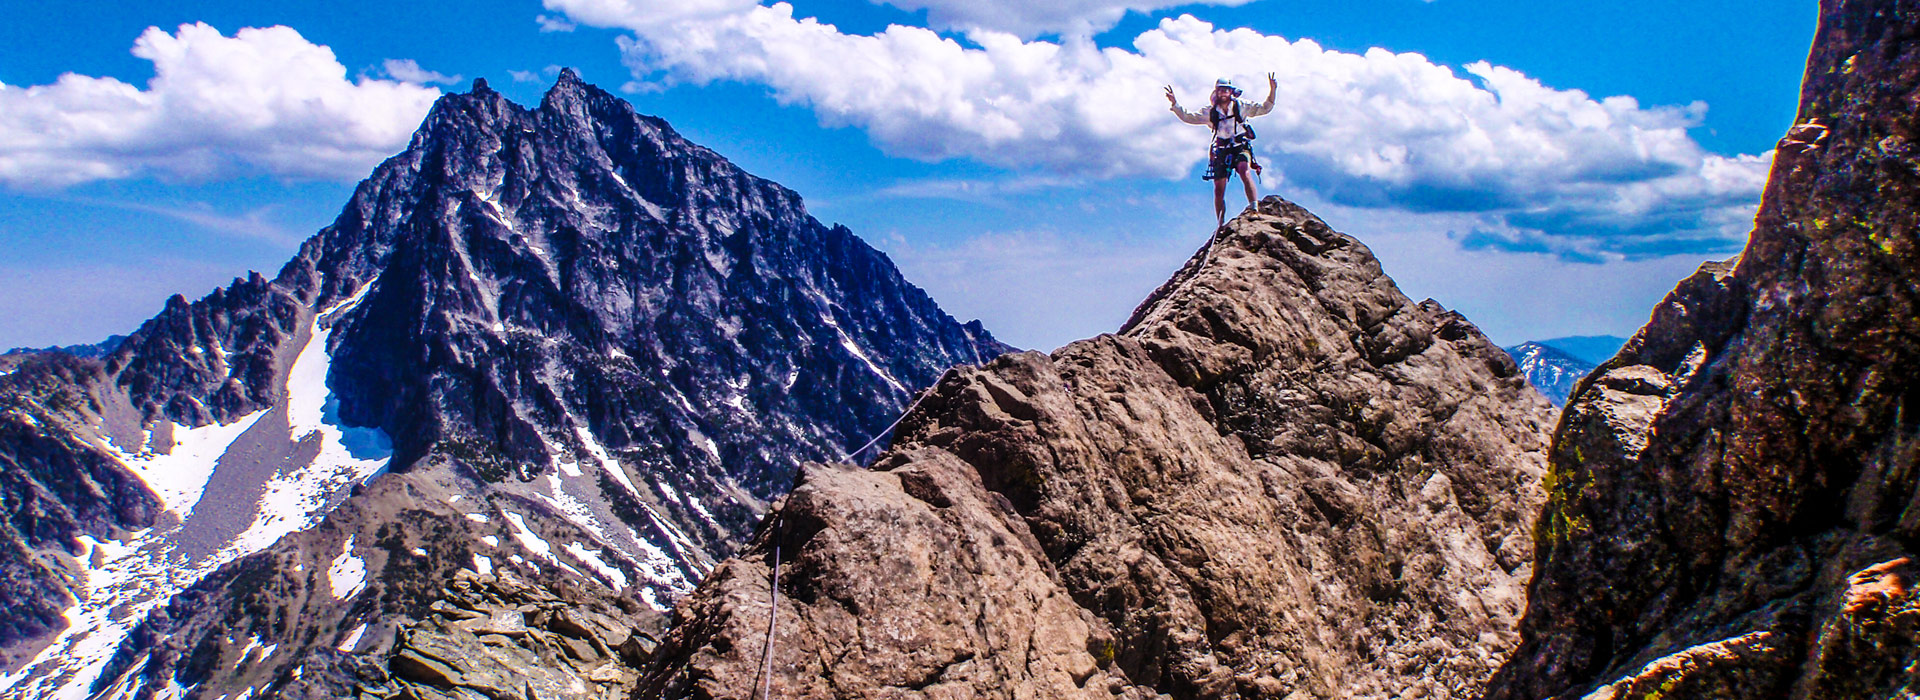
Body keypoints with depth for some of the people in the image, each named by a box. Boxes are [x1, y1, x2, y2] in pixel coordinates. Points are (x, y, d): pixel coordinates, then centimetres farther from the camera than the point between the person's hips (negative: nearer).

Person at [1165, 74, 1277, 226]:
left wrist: (1272, 91, -12)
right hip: (1222, 150, 2)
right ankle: (1221, 225, 5)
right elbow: (1188, 117, 4)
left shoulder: (1241, 106, 3)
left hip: (1241, 146, -2)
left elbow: (1264, 108, 3)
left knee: (1243, 171, -33)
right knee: (1219, 189, -5)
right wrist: (1175, 103, -8)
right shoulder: (1210, 112, 6)